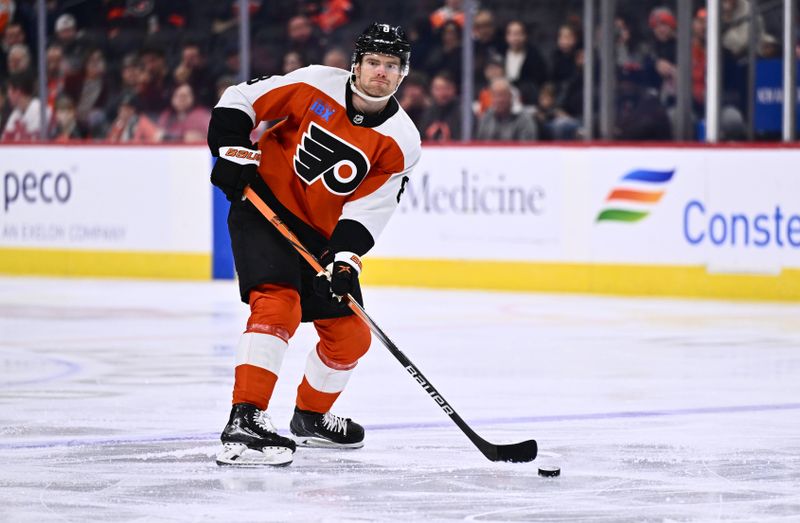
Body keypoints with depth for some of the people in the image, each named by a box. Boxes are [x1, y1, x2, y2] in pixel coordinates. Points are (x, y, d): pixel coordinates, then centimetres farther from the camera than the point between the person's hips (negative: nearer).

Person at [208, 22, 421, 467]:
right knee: (278, 303, -27)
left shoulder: (400, 142, -8)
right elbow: (239, 100, -5)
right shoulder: (316, 87, -13)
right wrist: (233, 152, -16)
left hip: (322, 234, 5)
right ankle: (244, 421, -35)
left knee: (350, 336, 8)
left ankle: (311, 416, 36)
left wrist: (343, 259, -25)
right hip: (264, 205, -5)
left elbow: (369, 208, -12)